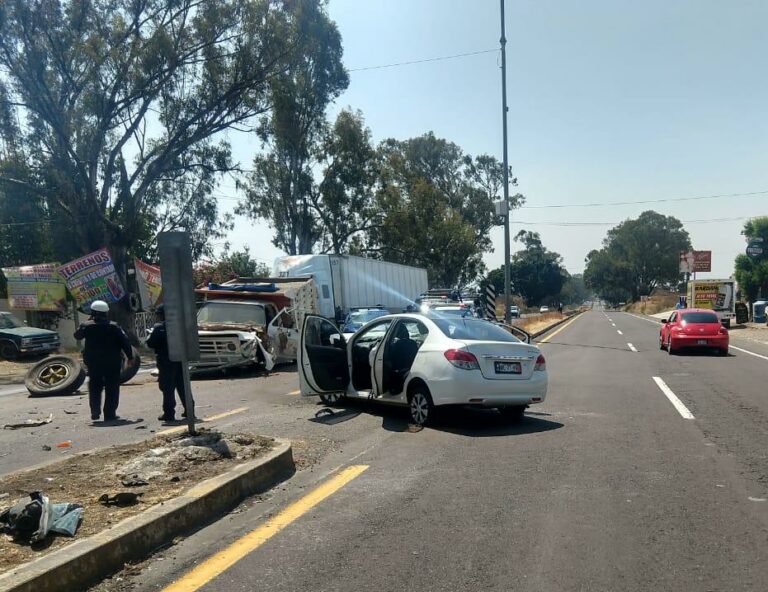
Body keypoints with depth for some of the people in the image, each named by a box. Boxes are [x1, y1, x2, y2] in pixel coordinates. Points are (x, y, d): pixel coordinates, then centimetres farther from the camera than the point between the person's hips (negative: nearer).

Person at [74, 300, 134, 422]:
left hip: (93, 363, 2)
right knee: (112, 388, 5)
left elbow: (77, 335, 15)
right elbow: (125, 342, -9)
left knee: (95, 387, 18)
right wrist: (130, 357, -1)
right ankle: (110, 414, 4)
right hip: (112, 363, -2)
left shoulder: (87, 326, -5)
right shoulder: (114, 327, -8)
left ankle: (95, 411, 10)